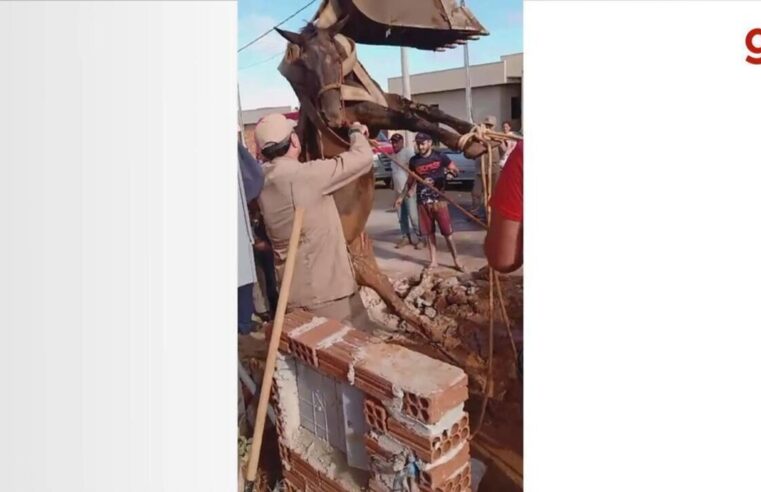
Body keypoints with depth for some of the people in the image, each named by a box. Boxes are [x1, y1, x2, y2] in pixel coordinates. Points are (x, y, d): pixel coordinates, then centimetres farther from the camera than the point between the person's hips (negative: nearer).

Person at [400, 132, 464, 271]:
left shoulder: (440, 157, -4)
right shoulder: (414, 160, 4)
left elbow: (456, 170, 5)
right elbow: (410, 179, 17)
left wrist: (451, 171, -16)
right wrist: (403, 194, 13)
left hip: (439, 199, -3)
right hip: (422, 201, 3)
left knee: (447, 232, -2)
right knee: (429, 232, 9)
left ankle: (456, 261, 8)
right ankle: (433, 261, 21)